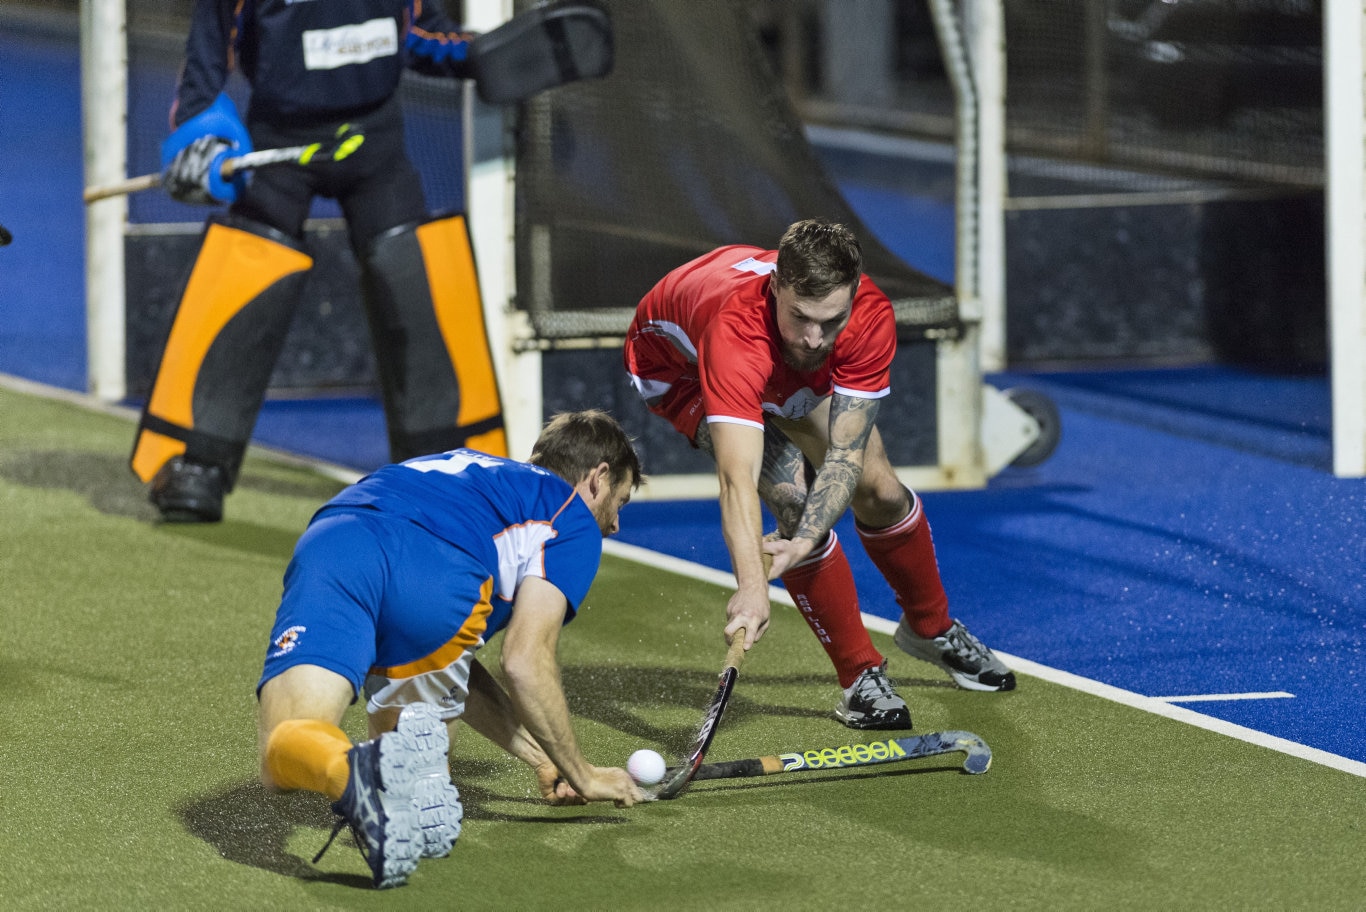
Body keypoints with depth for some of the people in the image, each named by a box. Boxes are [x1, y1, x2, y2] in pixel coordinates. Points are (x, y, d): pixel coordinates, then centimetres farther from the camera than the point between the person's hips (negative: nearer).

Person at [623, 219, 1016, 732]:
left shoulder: (871, 318, -36)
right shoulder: (736, 329, -49)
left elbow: (845, 453, -35)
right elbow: (737, 478, -57)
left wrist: (805, 543, -51)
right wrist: (752, 587, -69)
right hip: (679, 365, -4)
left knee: (877, 489, 3)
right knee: (793, 496, -22)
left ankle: (931, 627, 35)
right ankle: (861, 675, -6)